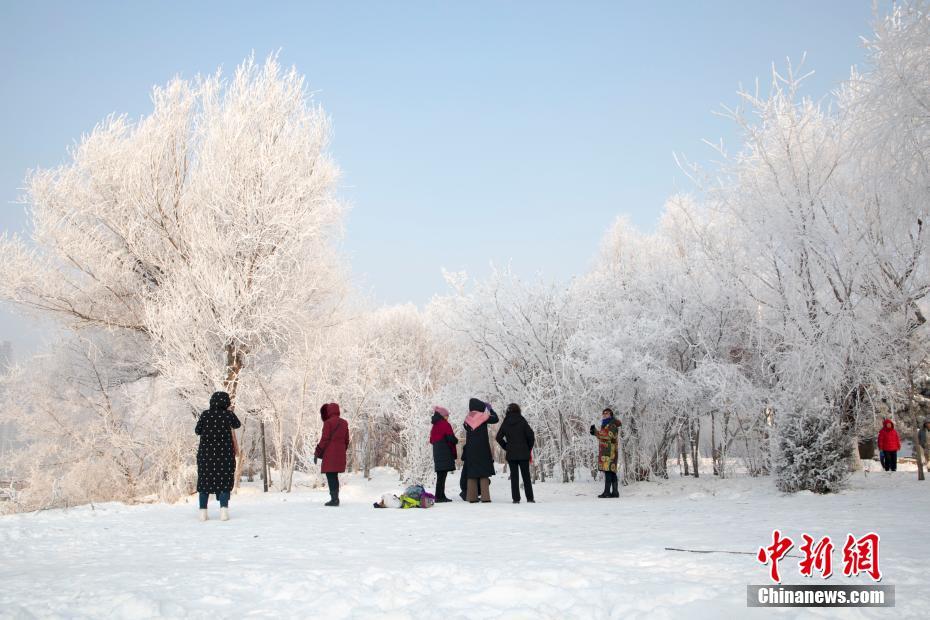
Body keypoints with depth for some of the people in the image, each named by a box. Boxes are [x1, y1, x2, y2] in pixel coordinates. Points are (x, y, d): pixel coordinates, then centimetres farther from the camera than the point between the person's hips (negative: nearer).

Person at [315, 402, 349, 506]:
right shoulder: (344, 423, 10)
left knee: (330, 477, -3)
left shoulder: (328, 423, -10)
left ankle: (334, 499, -8)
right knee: (334, 477, 15)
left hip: (329, 455, -6)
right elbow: (346, 440, 13)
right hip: (340, 454, 7)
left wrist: (317, 453, -4)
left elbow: (324, 440, -11)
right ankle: (335, 498, 17)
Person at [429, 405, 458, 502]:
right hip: (445, 453, -9)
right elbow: (451, 438, -14)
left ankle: (441, 496, 11)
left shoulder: (435, 425, 17)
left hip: (437, 453, 9)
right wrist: (456, 440, 5)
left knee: (440, 476, 10)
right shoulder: (445, 424, -8)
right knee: (442, 475, -10)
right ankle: (439, 497, -13)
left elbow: (431, 440, 22)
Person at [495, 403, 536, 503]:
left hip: (511, 454, 1)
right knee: (526, 475, 6)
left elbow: (498, 437, 1)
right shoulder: (522, 421, -5)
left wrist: (506, 447, 10)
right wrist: (529, 448, 5)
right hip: (523, 453, -1)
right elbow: (531, 436, -9)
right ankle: (530, 498, 5)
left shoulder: (505, 423, 1)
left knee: (514, 476, 5)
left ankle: (516, 498, 0)